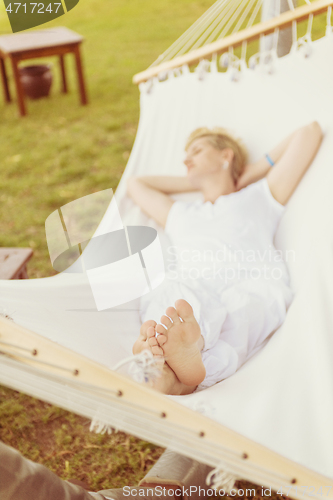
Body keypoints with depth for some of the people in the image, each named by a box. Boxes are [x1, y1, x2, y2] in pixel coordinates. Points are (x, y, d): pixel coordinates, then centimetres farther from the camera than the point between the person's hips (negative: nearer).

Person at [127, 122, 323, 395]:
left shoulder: (258, 197, 33)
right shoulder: (179, 215, 42)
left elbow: (310, 131, 34)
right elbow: (136, 183, 58)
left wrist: (251, 173, 38)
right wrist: (195, 181, 52)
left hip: (250, 288, -1)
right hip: (190, 289, 2)